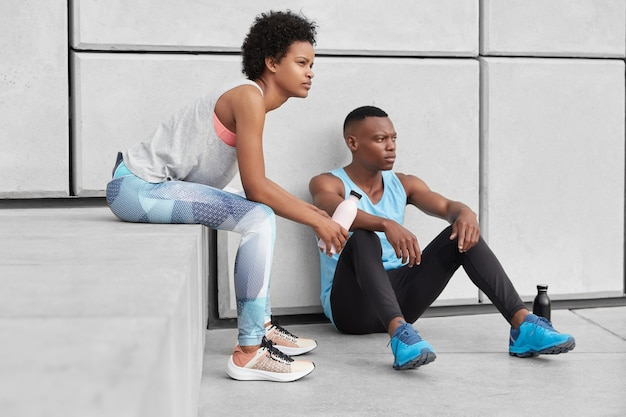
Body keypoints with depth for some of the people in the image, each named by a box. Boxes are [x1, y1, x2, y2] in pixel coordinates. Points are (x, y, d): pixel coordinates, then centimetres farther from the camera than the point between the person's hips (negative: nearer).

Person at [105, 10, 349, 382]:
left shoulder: (252, 98, 13)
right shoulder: (249, 97, -17)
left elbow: (256, 186, 16)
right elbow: (256, 187, -20)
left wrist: (309, 209, 10)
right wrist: (316, 221, -12)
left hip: (153, 184, 11)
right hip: (138, 187, -11)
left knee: (262, 215, 20)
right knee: (260, 220, -22)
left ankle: (262, 326, 18)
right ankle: (248, 353, -19)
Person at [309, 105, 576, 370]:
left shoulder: (403, 185, 13)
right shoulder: (327, 183, -3)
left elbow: (445, 207, -3)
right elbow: (337, 212, -27)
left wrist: (465, 213, -28)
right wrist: (386, 224, -46)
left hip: (396, 296, 5)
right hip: (351, 306, -5)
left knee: (463, 233, -13)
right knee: (363, 237, -35)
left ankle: (522, 324, -26)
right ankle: (399, 332, -56)